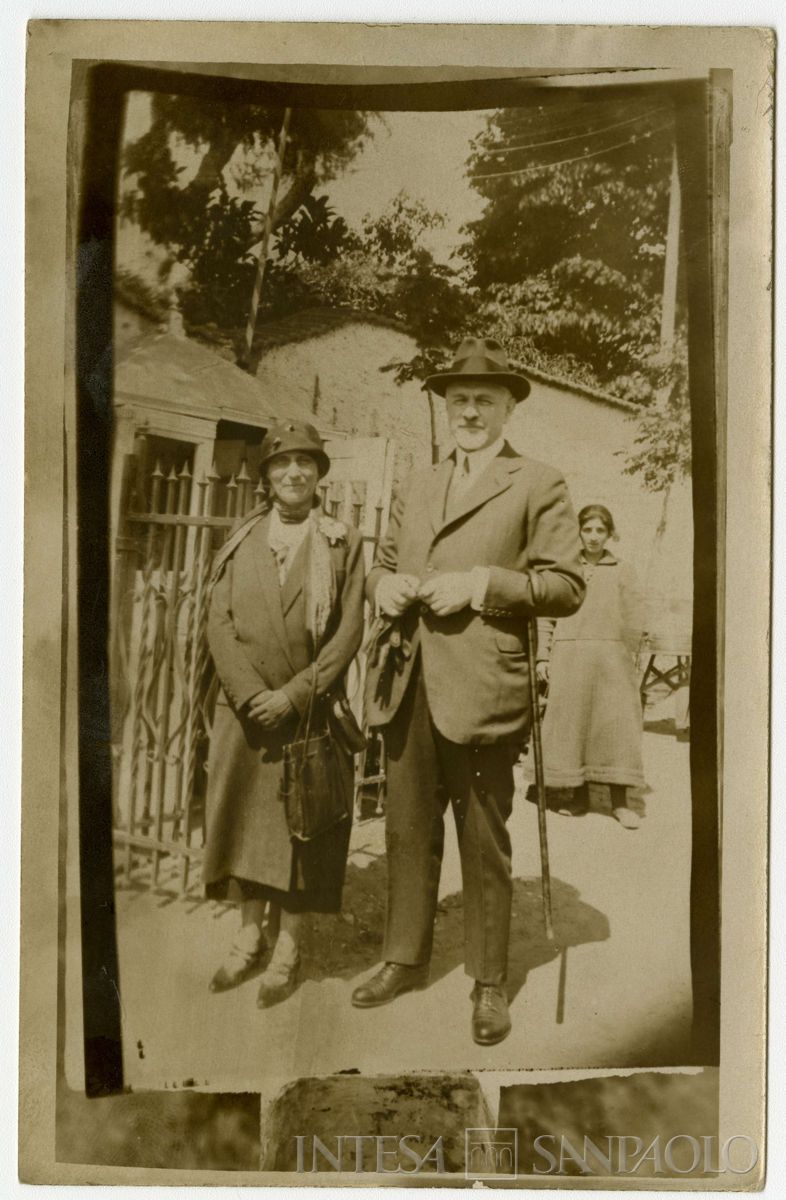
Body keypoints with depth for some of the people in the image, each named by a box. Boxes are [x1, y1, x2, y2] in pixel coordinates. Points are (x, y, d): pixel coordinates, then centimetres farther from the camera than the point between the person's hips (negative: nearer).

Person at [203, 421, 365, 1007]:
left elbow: (350, 631, -6)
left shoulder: (344, 542, 0)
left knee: (299, 823, 3)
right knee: (243, 818, 9)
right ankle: (250, 937, 24)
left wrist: (294, 694, -14)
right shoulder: (240, 541, 9)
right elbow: (219, 623, 2)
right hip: (244, 709, 3)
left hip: (311, 711, -3)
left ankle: (287, 947, 17)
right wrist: (251, 694, -11)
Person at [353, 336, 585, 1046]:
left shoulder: (539, 485, 2)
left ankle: (490, 982, 17)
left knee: (485, 844, 3)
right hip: (407, 686, 5)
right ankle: (406, 959, 28)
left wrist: (478, 584, -14)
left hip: (480, 688, -5)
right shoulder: (416, 488, 20)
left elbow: (566, 586, -5)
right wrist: (384, 583, 4)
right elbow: (383, 561, 28)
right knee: (408, 832, 13)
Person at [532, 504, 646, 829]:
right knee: (570, 725, 3)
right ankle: (579, 796, 16)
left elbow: (633, 624, 6)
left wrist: (626, 661, 1)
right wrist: (543, 657, 2)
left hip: (610, 658, -1)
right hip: (568, 658, 1)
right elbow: (545, 617, 8)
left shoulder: (623, 572, 8)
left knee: (615, 725, -2)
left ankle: (620, 802, 5)